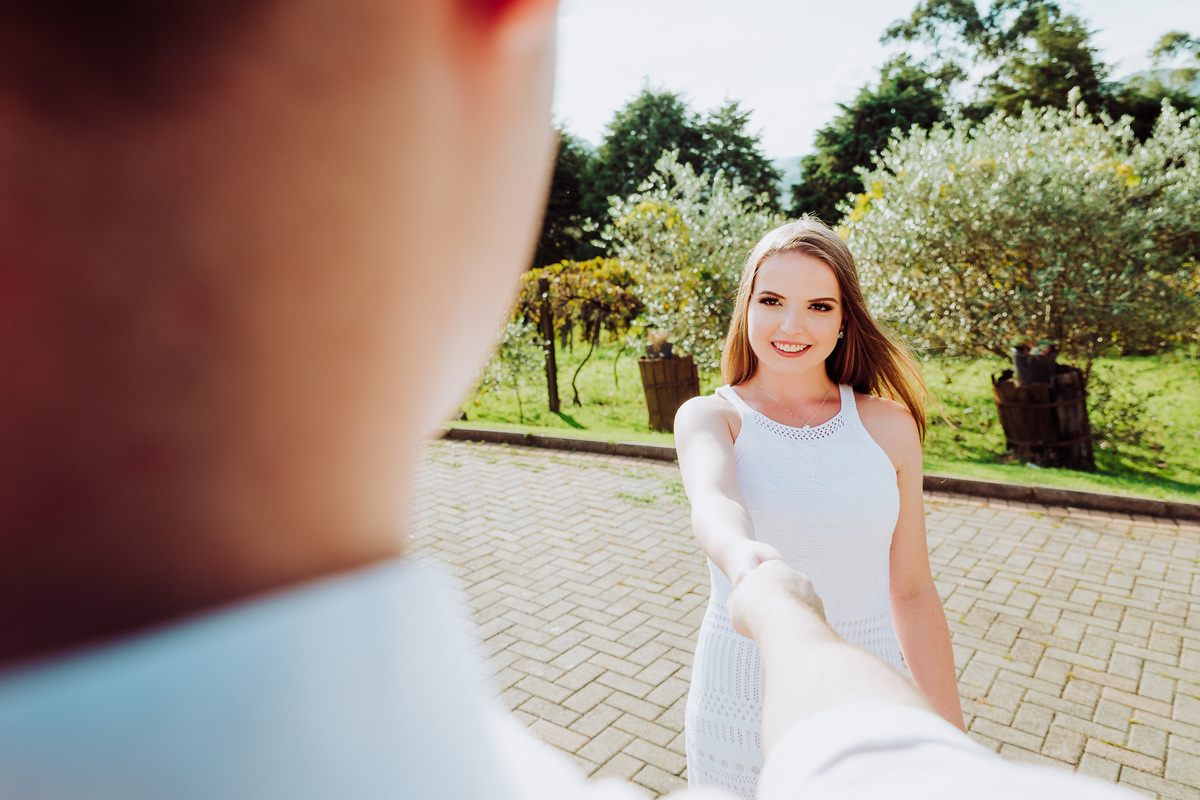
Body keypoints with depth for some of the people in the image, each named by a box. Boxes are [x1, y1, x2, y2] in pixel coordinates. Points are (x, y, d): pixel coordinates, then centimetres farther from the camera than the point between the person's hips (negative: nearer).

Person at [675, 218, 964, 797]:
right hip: (741, 708, -1)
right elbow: (712, 502, -31)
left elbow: (911, 591, 1)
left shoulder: (889, 425, -4)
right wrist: (742, 554, -53)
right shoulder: (708, 417, -8)